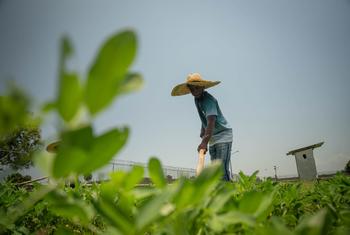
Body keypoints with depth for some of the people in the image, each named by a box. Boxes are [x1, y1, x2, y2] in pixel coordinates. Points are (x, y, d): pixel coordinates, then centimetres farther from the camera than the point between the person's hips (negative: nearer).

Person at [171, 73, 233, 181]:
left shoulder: (209, 100, -22)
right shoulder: (197, 99, 4)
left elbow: (211, 122, -34)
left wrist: (205, 141, -43)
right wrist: (202, 133, 10)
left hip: (223, 135, -8)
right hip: (212, 137, 9)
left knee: (222, 168, -17)